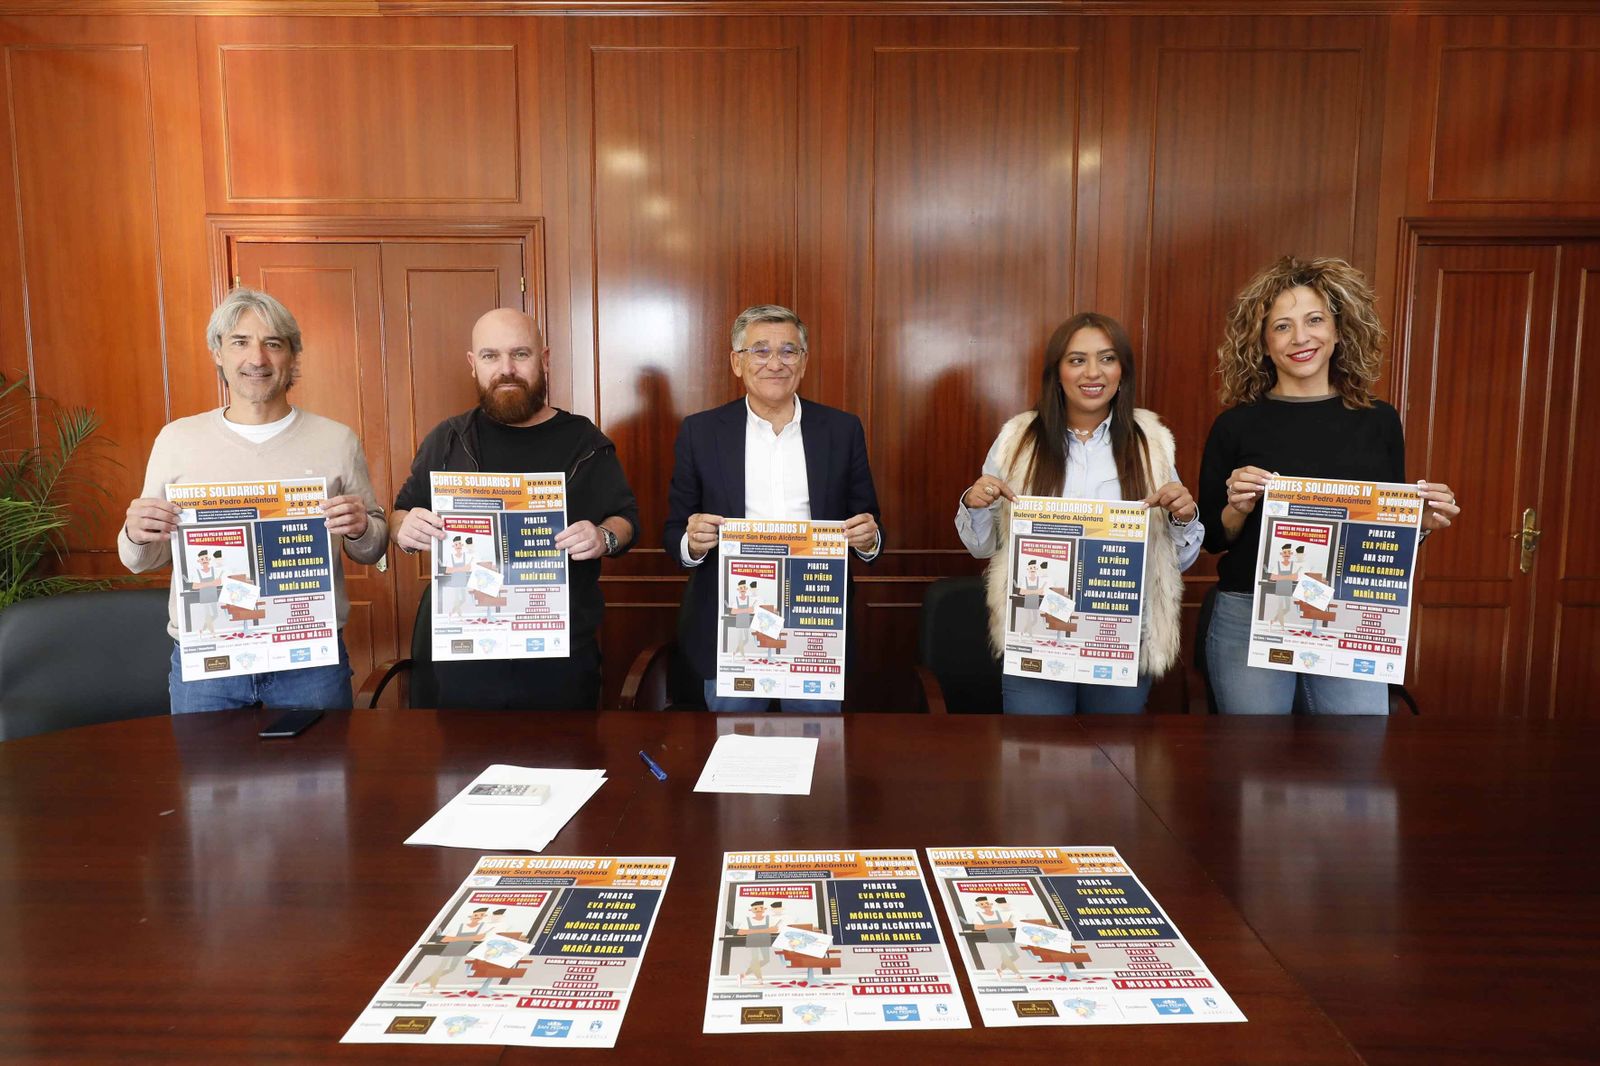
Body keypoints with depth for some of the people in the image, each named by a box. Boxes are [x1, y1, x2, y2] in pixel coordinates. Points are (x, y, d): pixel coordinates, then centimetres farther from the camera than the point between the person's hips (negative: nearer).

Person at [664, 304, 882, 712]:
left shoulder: (843, 430, 5)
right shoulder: (699, 432, 2)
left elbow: (868, 527, 10)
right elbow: (675, 535, 5)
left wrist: (868, 538, -12)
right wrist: (692, 542, -17)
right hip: (729, 631, -1)